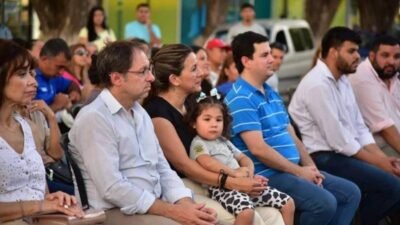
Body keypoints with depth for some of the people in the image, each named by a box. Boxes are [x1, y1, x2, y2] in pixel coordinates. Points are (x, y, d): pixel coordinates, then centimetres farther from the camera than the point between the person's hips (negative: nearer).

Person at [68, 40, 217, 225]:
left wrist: (186, 204, -7)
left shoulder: (140, 113, 14)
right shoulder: (94, 118, -13)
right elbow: (112, 189, -20)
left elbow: (162, 169, 12)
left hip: (155, 206, 8)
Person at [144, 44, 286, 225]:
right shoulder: (157, 112, -13)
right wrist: (234, 183, -18)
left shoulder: (189, 104, 13)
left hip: (210, 186, 8)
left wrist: (244, 176, -2)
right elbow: (183, 164, -16)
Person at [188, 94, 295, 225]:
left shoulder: (224, 141, 26)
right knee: (246, 211, -40)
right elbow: (207, 162, -19)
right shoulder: (199, 143, 1)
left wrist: (249, 171, 1)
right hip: (221, 188, -9)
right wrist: (233, 172, -24)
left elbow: (243, 158, 24)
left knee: (288, 203, 3)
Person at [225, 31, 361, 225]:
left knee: (350, 193, 5)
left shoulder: (272, 94, 18)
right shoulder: (241, 99, -13)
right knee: (324, 202, -27)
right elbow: (258, 149, -21)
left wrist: (310, 166, 1)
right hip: (267, 175, -10)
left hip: (291, 171, 10)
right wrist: (299, 171, -15)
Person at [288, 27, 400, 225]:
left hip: (346, 153, 9)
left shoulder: (342, 80, 13)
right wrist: (377, 162, -13)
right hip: (325, 158, -9)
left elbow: (359, 127, 13)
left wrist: (382, 157, -1)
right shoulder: (317, 85, -17)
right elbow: (339, 141, -20)